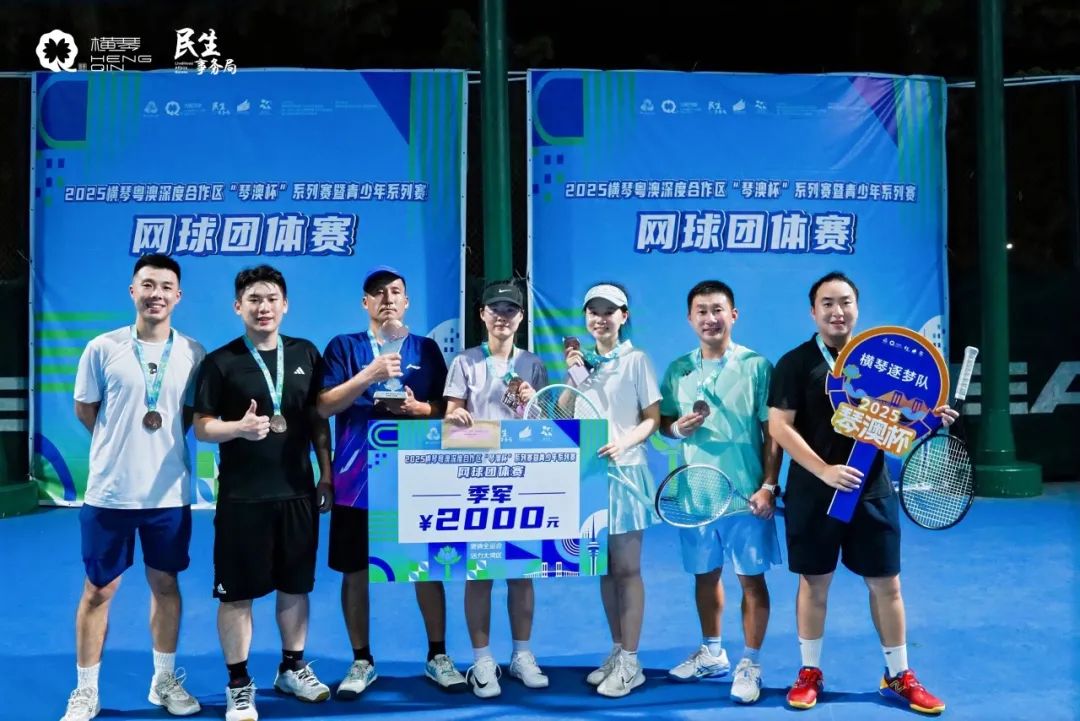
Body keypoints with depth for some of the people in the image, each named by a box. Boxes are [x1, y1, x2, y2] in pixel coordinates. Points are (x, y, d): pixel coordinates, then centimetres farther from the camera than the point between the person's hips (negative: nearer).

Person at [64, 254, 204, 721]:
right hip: (109, 490, -1)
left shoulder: (193, 353, 0)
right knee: (98, 591, 8)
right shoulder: (103, 348, -5)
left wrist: (164, 440, 1)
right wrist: (122, 442, 5)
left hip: (169, 491, 2)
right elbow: (84, 410, 5)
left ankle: (165, 681, 28)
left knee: (166, 585, 12)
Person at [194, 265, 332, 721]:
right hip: (241, 495, -3)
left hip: (298, 491, 3)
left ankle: (292, 667, 31)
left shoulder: (306, 354, 6)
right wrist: (239, 427, -25)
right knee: (237, 593, 4)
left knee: (295, 585, 13)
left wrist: (327, 474, 7)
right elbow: (201, 427, -5)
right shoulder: (220, 362, -4)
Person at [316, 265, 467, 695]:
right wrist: (370, 375, -19)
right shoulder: (344, 347, 4)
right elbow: (324, 406, -7)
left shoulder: (426, 349, 8)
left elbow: (445, 409, 8)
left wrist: (416, 408, -13)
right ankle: (362, 662, 22)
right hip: (358, 479, 0)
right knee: (355, 571, 6)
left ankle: (438, 656, 20)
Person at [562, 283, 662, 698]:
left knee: (626, 569, -1)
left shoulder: (635, 360, -3)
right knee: (604, 569, 10)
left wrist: (623, 443, -23)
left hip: (624, 471, -5)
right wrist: (571, 377, -3)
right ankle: (616, 653, 22)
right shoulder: (582, 361, 10)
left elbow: (652, 418, -6)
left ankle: (630, 664, 7)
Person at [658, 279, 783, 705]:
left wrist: (768, 486, -11)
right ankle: (711, 654, 34)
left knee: (752, 578, 4)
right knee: (704, 574, 16)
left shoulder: (756, 366, -5)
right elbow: (662, 422, 12)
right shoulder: (678, 370, 5)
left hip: (746, 494, -4)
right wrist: (677, 427, -11)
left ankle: (750, 665, 18)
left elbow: (772, 431, -5)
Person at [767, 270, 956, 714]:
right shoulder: (796, 363, -6)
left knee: (886, 584, 9)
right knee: (814, 583, 8)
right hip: (813, 495, -3)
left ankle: (898, 677, 25)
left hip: (872, 493, 3)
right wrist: (825, 470, -20)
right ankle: (810, 673, 24)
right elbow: (779, 427, -11)